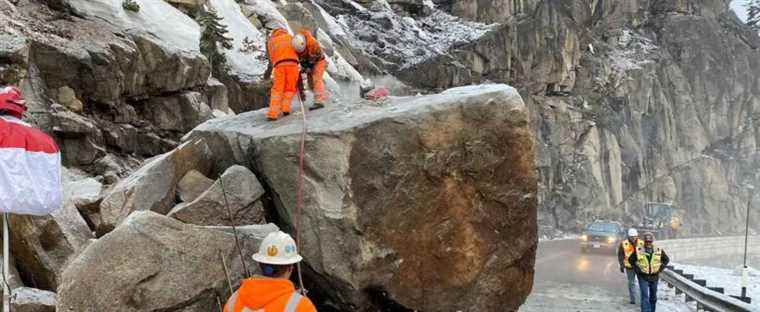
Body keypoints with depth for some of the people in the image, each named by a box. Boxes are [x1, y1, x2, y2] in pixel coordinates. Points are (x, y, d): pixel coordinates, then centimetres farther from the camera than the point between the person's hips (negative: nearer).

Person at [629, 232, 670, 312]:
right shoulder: (638, 251, -6)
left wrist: (660, 269, 2)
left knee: (653, 296, 15)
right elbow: (631, 260, 6)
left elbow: (666, 259, 13)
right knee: (645, 296, -11)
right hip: (643, 277, -3)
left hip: (654, 277, 3)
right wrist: (636, 269, -4)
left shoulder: (659, 251, -1)